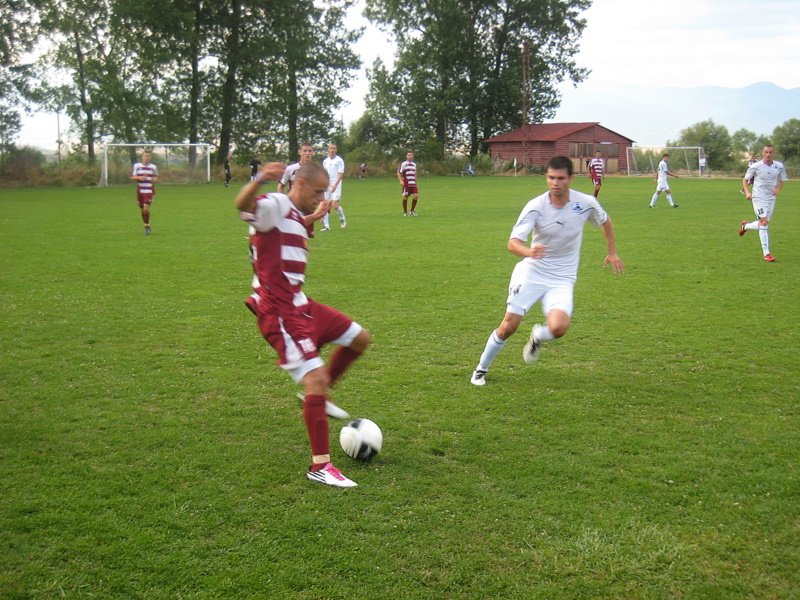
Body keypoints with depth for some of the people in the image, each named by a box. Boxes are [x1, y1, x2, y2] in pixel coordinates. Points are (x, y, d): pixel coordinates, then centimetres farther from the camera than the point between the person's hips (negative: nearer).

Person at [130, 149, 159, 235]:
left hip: (149, 190, -2)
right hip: (140, 190, 2)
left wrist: (155, 179, -10)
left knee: (146, 208, -17)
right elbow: (132, 177, 4)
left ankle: (147, 227, -4)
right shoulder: (137, 166, 3)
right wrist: (139, 177, -17)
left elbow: (156, 177, 14)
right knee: (142, 209, 8)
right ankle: (147, 227, 25)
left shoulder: (153, 167, 3)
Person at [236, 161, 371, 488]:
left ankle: (319, 395, 30)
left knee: (359, 338, 18)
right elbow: (243, 205, -39)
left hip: (300, 305, 10)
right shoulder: (274, 206, -15)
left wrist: (313, 217, 44)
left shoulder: (295, 214, 14)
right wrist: (258, 181, -58)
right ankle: (320, 467, -9)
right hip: (280, 313, -10)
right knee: (316, 377, -16)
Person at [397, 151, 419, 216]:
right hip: (406, 184, -5)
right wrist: (401, 181, -18)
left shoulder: (414, 164, 14)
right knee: (405, 197, 1)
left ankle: (412, 211, 9)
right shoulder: (403, 164, -4)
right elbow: (398, 173, -6)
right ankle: (405, 212, 15)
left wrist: (415, 182, 23)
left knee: (416, 196, -7)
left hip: (413, 184, 5)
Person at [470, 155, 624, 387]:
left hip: (562, 279, 1)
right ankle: (481, 369, 20)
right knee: (509, 326, -4)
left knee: (558, 328, -23)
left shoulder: (586, 203, -9)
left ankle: (537, 337, 15)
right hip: (531, 272, -1)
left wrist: (612, 252, 18)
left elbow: (605, 221, 15)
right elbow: (513, 243, -25)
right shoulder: (535, 206, -16)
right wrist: (529, 252, -46)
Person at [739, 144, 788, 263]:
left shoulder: (779, 166, 0)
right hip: (758, 197, -5)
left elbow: (782, 181, 13)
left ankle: (746, 226, 45)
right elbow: (745, 180, 1)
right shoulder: (755, 166, -9)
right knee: (764, 222, -14)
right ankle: (766, 253, -10)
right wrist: (747, 192, -15)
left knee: (763, 223, 12)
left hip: (771, 198, 5)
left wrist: (778, 189, -9)